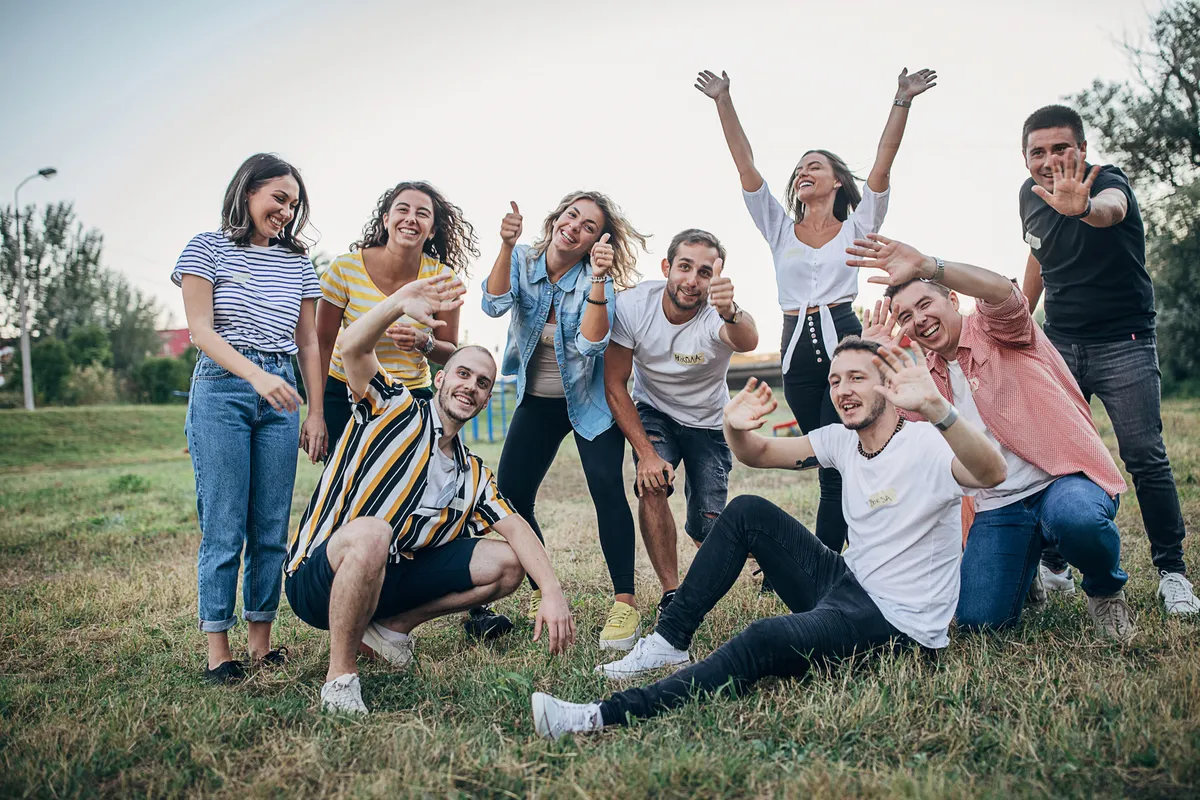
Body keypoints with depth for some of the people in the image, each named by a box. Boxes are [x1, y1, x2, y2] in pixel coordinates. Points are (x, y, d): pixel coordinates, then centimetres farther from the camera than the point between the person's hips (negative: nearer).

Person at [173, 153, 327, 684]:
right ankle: (217, 650, 2)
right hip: (222, 389, -4)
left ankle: (261, 642, 11)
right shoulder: (207, 248, 4)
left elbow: (308, 343, 15)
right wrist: (257, 375, -20)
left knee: (272, 527, 2)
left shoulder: (297, 261, 15)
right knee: (224, 527, -5)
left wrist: (316, 414, 9)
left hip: (280, 394, 4)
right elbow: (201, 330, -6)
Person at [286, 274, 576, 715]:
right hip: (317, 579, -6)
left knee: (506, 563, -2)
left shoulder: (473, 475, 11)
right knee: (372, 532, -41)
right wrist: (399, 303, -40)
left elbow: (516, 528, -2)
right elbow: (353, 347, -21)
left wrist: (553, 593, -18)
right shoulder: (396, 410, -4)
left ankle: (393, 625, 6)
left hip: (386, 579, 6)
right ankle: (340, 675, -22)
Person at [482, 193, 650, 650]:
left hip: (589, 402, -3)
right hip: (537, 402, 3)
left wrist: (598, 278, -38)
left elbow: (590, 343, -31)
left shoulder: (597, 280, -15)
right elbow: (494, 305, -25)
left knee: (607, 486, -22)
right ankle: (542, 594, 19)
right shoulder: (522, 260, -7)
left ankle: (625, 603, -16)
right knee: (510, 497, -1)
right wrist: (506, 246, -36)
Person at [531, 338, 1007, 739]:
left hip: (898, 621, -8)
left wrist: (935, 407, -58)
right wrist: (736, 429, -17)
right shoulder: (842, 440, 4)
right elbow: (757, 454, 7)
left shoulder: (926, 445, -18)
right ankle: (669, 642, 0)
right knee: (747, 512, -2)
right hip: (849, 582, 8)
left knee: (765, 639, -33)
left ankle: (607, 717, -31)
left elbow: (992, 473, -40)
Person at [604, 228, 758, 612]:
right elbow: (614, 384, -17)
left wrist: (731, 312, -78)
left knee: (707, 533, -5)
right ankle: (671, 594, -12)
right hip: (653, 412, 1)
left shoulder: (716, 315, -30)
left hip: (708, 422, -1)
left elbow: (747, 342, -55)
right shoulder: (633, 304, -24)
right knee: (652, 485, -28)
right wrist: (646, 452, -24)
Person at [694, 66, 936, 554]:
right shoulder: (780, 228, 15)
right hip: (796, 349, 3)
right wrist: (723, 102, 3)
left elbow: (882, 165, -2)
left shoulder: (857, 228, 9)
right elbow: (745, 164, 8)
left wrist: (902, 102, -10)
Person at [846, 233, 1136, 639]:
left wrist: (926, 266, -36)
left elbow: (1003, 292, -25)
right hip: (997, 506, 5)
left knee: (1074, 516, -41)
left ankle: (1106, 591, -4)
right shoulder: (928, 376, 15)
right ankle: (1028, 567, 25)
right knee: (979, 618, -12)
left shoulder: (994, 329, 0)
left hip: (1065, 476, -5)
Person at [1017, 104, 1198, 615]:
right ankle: (1053, 566, 14)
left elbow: (1112, 208, -44)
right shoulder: (1030, 195, 1)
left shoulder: (1107, 181, -17)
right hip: (1059, 343, 5)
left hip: (1124, 344, -4)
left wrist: (1084, 208, -67)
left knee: (1145, 457, -9)